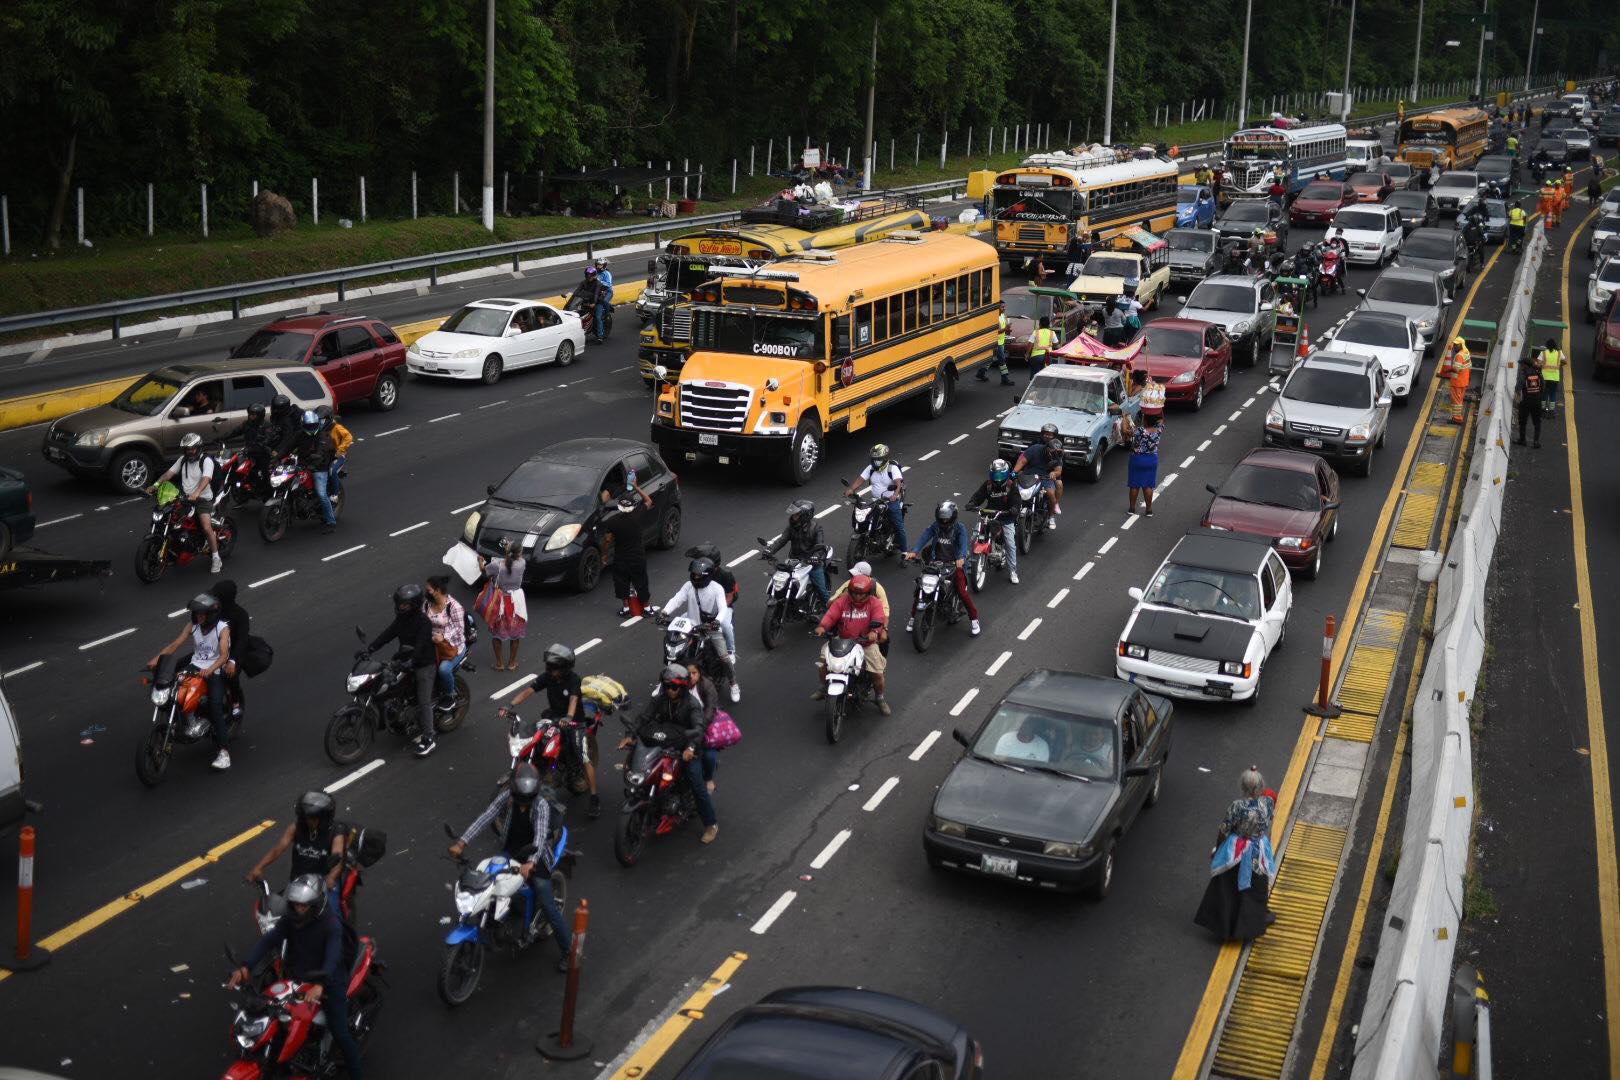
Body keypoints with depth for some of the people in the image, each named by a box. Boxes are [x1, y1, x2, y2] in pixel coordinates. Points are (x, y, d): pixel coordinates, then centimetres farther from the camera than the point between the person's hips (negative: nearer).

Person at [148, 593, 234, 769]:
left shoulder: (222, 629, -7)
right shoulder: (193, 625, 7)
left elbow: (224, 655, -20)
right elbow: (174, 644, 1)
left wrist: (210, 670, -38)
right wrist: (156, 659, -15)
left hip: (215, 670, -6)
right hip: (195, 666, 6)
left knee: (215, 703, -27)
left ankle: (224, 751, -29)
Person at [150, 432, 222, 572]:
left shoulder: (206, 460, -12)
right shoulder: (183, 459, 9)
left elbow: (206, 479, -28)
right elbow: (169, 472, 4)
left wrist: (196, 493, -45)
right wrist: (155, 485, -10)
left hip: (202, 499, -7)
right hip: (185, 498, 7)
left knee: (207, 528, -22)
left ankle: (216, 558, -11)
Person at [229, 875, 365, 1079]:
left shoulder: (331, 923, -22)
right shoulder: (290, 919, -5)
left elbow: (333, 955, -36)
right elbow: (268, 940, -16)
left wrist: (320, 985, -53)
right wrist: (246, 967, -33)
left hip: (328, 981, -6)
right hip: (297, 978, 6)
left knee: (340, 1034, -11)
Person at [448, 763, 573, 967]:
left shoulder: (541, 804, -22)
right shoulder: (507, 796, -11)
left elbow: (540, 835, -35)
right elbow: (485, 817, -18)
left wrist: (530, 863, -53)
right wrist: (462, 842, -31)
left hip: (534, 856, -4)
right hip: (510, 852, 4)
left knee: (548, 906, -8)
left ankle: (569, 949, 8)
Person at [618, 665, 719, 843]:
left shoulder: (691, 704, -15)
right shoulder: (659, 699, -1)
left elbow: (699, 728, -29)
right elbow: (643, 718, -9)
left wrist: (691, 748, -48)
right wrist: (631, 736, -27)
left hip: (687, 749, -4)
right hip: (662, 744, 5)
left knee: (696, 784, -13)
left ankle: (711, 823, 0)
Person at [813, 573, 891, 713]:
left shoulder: (874, 603, -4)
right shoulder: (842, 602, 1)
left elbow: (878, 618, -20)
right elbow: (831, 615, -12)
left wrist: (874, 631, -42)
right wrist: (822, 626, -33)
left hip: (867, 643, -2)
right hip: (843, 642, 2)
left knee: (877, 672, -13)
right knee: (823, 662, -15)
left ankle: (880, 698, 14)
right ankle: (823, 687, 11)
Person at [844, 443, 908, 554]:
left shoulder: (893, 468, -12)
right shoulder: (871, 468, 5)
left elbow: (898, 483, -27)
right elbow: (860, 479, -2)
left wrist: (895, 494, -48)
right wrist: (851, 489, -21)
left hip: (892, 501, -5)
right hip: (876, 501, 5)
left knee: (899, 527, -6)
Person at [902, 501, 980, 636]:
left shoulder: (960, 528, -5)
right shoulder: (934, 526, 0)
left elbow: (963, 544, -22)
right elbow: (924, 538, -15)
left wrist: (961, 557, -43)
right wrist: (914, 551, -35)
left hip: (954, 563, -2)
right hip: (936, 563, 2)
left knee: (962, 591, -16)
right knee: (920, 586, -8)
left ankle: (974, 619, 2)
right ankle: (913, 616, 11)